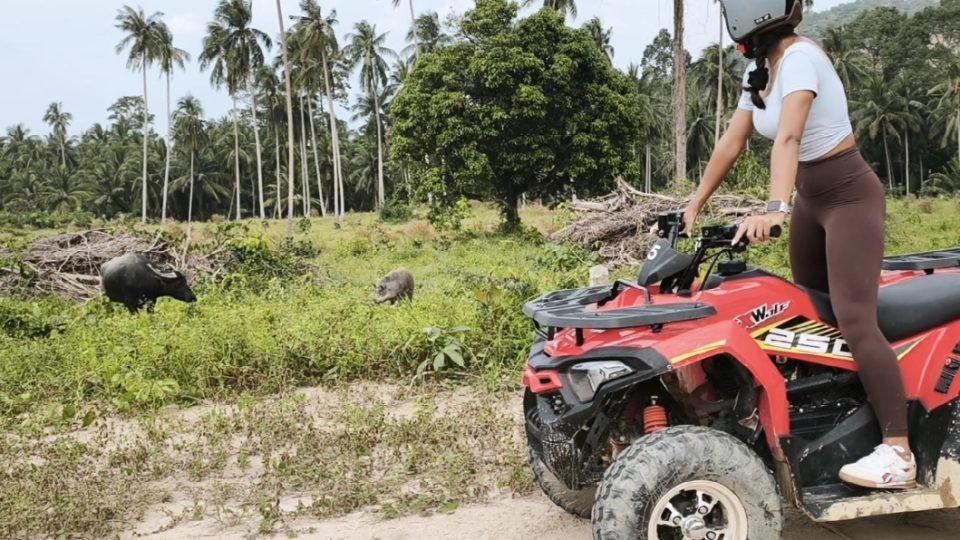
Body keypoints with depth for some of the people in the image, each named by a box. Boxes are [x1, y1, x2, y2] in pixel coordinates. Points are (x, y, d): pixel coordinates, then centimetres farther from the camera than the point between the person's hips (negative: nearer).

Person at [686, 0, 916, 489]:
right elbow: (732, 142, 10)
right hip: (811, 197, 9)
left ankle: (898, 452, -13)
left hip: (850, 196, -9)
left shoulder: (800, 56, -19)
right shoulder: (759, 68, 7)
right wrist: (697, 202, 10)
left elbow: (788, 137, -35)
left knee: (853, 320, -16)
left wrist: (775, 208, -46)